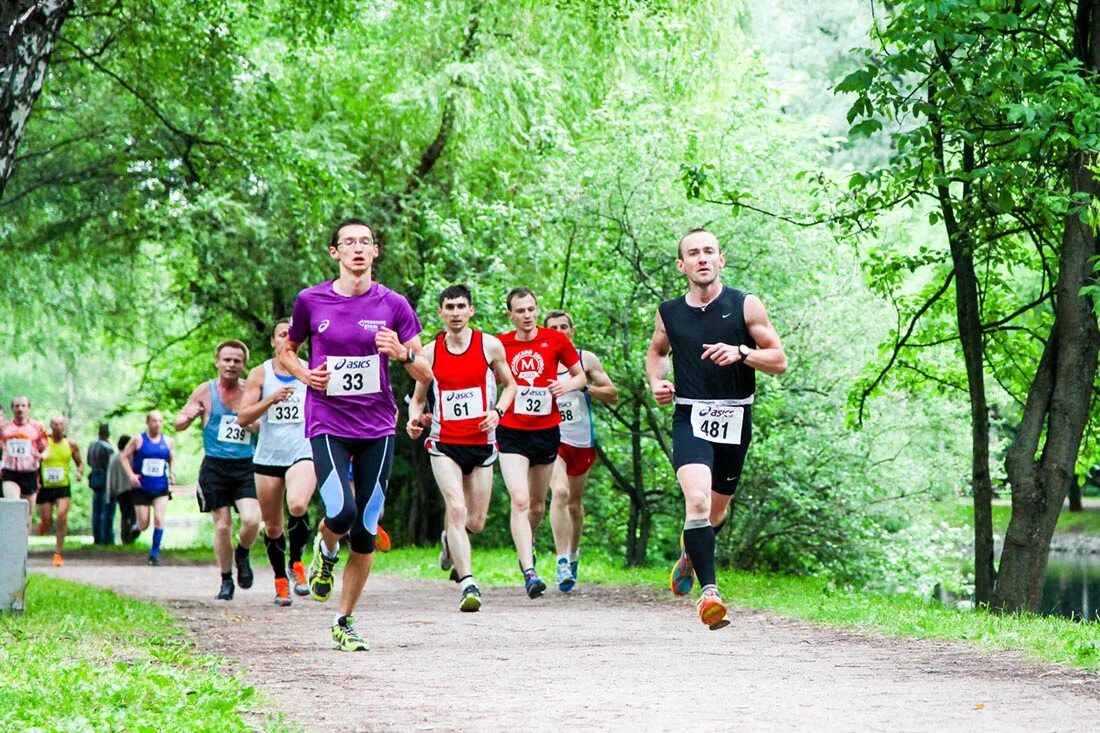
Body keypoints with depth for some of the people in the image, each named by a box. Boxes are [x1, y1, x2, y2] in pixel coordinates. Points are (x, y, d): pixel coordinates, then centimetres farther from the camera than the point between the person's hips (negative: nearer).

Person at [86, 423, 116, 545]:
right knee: (107, 511, -3)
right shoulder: (107, 448, -16)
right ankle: (107, 538, -3)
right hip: (105, 479, -7)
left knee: (96, 511, 11)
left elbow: (88, 462, 15)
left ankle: (97, 537, 13)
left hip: (94, 479, 7)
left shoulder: (91, 446, 7)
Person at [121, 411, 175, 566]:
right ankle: (135, 527, 39)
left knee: (159, 519, -13)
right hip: (141, 488, -2)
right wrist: (131, 475, -15)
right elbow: (124, 456, -1)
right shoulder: (138, 440, -3)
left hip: (161, 489, 2)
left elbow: (172, 460, 19)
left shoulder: (168, 441, 6)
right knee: (143, 525, 0)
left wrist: (172, 474, 0)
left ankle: (154, 554, -3)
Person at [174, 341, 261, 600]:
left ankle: (242, 556, 15)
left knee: (252, 519, -17)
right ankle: (226, 581, 18)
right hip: (215, 466, 0)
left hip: (246, 466, 0)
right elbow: (178, 423, 7)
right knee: (223, 525, 0)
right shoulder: (205, 391, 3)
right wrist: (188, 416, -16)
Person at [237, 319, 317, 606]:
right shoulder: (260, 374, 4)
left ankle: (296, 564, -7)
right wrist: (271, 399, -16)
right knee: (272, 526, 6)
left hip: (303, 453, -1)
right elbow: (243, 417, -4)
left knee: (298, 505, -29)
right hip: (268, 457, 1)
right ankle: (280, 581, 24)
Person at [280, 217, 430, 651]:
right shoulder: (311, 301, 2)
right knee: (341, 512, -22)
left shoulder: (393, 305, 2)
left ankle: (345, 622, 16)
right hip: (328, 424, -1)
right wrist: (304, 374, -3)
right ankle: (326, 549, 15)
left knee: (365, 530, 1)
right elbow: (286, 352, 18)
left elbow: (427, 375, 2)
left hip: (377, 427, 1)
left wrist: (403, 353, -18)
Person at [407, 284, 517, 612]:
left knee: (476, 522, 7)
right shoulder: (430, 352, 2)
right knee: (457, 509, -20)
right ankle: (468, 584, -22)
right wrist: (413, 419, -8)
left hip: (482, 443, 1)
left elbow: (509, 385, 12)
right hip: (444, 443, -1)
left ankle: (450, 538, 44)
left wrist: (497, 411, -7)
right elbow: (418, 397, 13)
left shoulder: (490, 346, 0)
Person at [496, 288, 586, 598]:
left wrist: (568, 385, -12)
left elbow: (580, 376, 9)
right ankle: (529, 571, -20)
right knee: (520, 501, -15)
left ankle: (527, 545, 44)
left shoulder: (556, 340, 0)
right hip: (511, 431, -2)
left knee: (537, 501, 15)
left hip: (547, 430, 2)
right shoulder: (499, 344, 0)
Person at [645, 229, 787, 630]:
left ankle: (690, 552, 49)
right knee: (697, 500, -24)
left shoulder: (745, 306, -2)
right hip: (690, 418, -1)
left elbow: (779, 360, -1)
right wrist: (656, 382, 4)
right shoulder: (669, 313, 4)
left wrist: (740, 353, -18)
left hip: (734, 420, 1)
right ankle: (708, 591, -23)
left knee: (716, 511, 15)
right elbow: (656, 351, 24)